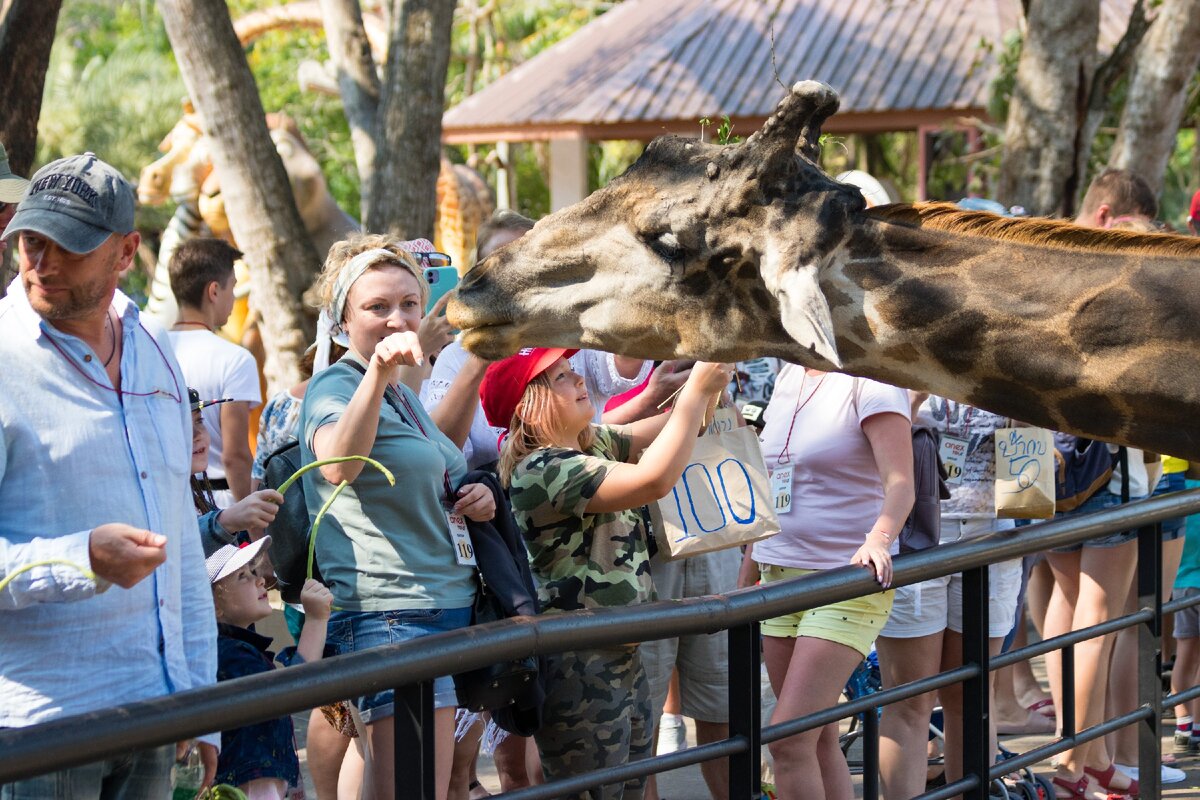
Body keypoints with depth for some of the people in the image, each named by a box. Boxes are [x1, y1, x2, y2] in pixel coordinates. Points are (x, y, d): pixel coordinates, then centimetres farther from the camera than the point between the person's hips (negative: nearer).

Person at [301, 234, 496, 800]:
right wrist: (378, 370, -44)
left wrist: (473, 499, 13)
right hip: (391, 612, -9)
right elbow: (337, 463, -31)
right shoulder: (335, 386, -8)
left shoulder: (406, 397, 20)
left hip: (448, 603, 9)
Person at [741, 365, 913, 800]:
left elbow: (900, 484, -18)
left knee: (787, 739, -14)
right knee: (819, 740, 10)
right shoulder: (789, 377, 14)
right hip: (779, 576, 8)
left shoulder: (870, 384, -9)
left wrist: (877, 540, -37)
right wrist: (748, 567, 21)